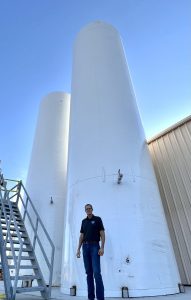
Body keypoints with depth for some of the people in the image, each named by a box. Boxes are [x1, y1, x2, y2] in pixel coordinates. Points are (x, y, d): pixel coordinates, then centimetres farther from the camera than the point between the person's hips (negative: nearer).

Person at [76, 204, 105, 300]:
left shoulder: (97, 219, -2)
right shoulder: (84, 221, 13)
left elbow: (102, 234, -6)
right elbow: (81, 236, 15)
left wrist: (102, 247, -14)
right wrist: (78, 249, 9)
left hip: (95, 246, -5)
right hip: (85, 247, 5)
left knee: (96, 272, -9)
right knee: (88, 272, 9)